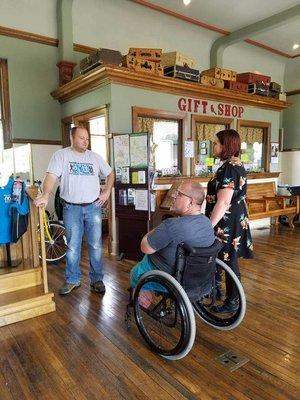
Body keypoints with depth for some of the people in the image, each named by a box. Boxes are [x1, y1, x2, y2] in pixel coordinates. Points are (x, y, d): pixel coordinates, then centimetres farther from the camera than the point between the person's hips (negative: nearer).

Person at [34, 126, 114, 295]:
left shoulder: (95, 157, 9)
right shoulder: (61, 155, 0)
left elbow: (110, 174, 19)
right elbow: (51, 177, -12)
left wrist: (107, 192, 6)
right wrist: (45, 196, -29)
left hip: (93, 207, 2)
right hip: (72, 208, -2)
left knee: (96, 246, 6)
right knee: (73, 247, 6)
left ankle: (97, 280, 19)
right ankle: (72, 280, 21)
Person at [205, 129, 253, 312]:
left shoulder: (228, 168, -21)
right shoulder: (237, 165, 10)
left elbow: (223, 202, -26)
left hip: (226, 223, -10)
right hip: (236, 219, 10)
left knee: (228, 261, 4)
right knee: (227, 259, 18)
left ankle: (232, 302, 19)